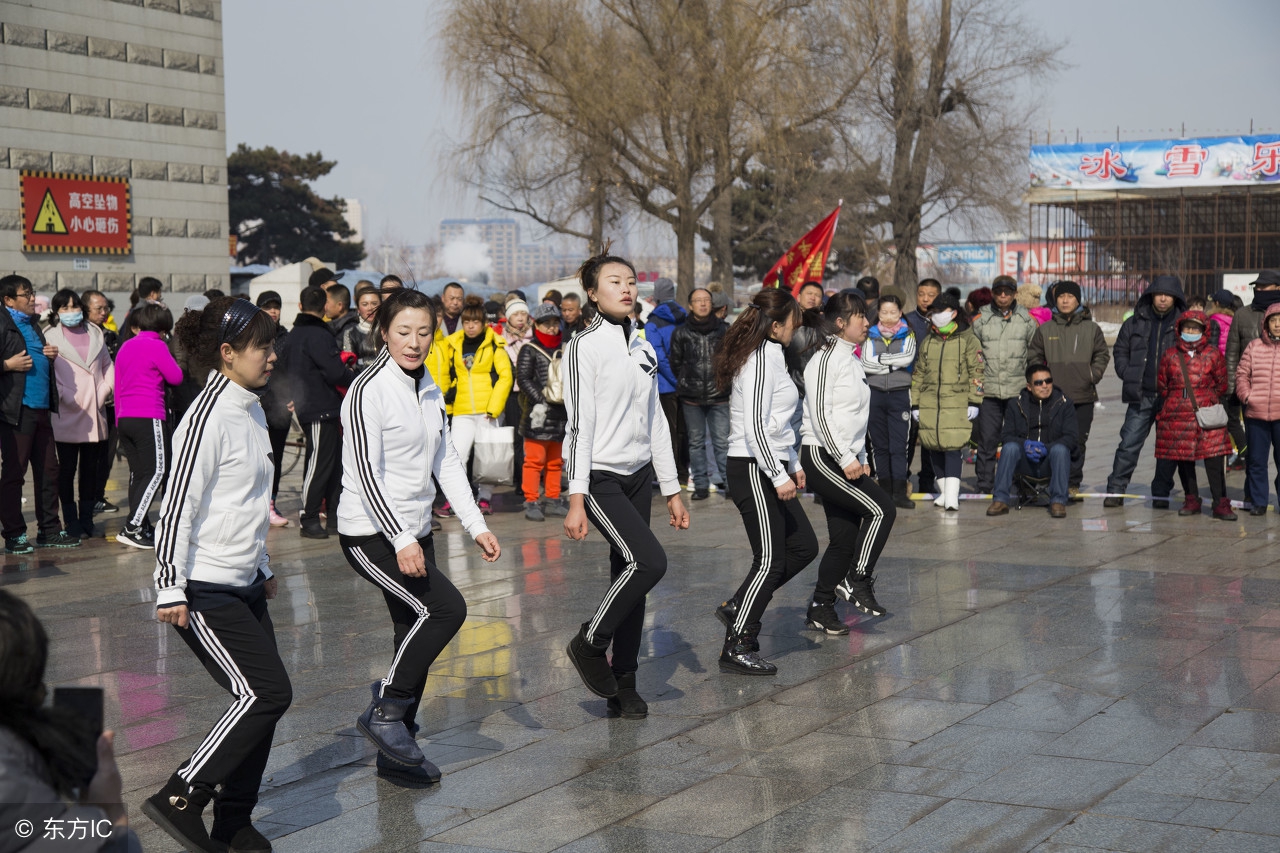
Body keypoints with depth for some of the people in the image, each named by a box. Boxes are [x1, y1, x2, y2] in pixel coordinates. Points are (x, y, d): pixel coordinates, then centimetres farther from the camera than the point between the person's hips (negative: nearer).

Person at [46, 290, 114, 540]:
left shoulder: (95, 334, 14)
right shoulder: (51, 337, -1)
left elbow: (108, 365, 15)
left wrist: (105, 390, 0)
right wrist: (66, 398, -13)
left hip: (95, 415, 4)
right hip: (67, 416, -4)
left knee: (91, 468, 9)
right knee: (67, 469, 1)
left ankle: (86, 519, 17)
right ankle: (71, 521, 8)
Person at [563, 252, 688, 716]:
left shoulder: (643, 348, 14)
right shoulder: (586, 345, -8)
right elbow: (579, 423, -13)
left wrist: (672, 490, 16)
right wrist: (576, 500, -18)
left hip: (638, 475, 7)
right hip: (600, 476, -7)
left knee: (628, 575, 6)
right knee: (649, 561, -20)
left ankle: (623, 684, 14)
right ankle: (589, 644, -1)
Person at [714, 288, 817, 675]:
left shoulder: (770, 356, 16)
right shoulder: (761, 360, -16)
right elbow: (756, 426, -22)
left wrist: (792, 462, 24)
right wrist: (779, 475, -21)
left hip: (768, 468, 10)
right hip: (754, 470, -10)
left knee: (804, 546, 11)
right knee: (770, 560, -6)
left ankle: (738, 609, 17)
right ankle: (737, 648, 2)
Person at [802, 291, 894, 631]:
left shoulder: (852, 360, 18)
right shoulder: (826, 358, -11)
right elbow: (820, 416, -18)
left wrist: (861, 459, 17)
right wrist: (846, 459, -20)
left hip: (844, 460, 9)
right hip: (821, 456, -9)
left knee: (845, 539, 6)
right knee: (882, 508, -17)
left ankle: (821, 608, 14)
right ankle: (857, 581, -9)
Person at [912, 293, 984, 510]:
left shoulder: (968, 339, 2)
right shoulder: (927, 342, 16)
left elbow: (976, 372, -1)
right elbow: (918, 374, 18)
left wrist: (974, 402, -8)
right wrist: (915, 404, 13)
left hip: (957, 404, -5)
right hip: (929, 404, 5)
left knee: (952, 447, -13)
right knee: (934, 449, 4)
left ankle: (952, 496, -16)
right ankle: (944, 491, 17)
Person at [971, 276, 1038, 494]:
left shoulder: (1027, 319, 7)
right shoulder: (981, 319, 6)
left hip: (1018, 390, 0)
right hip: (989, 389, 0)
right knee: (987, 439, 1)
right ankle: (984, 486, 9)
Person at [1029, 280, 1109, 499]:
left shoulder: (1091, 329, 8)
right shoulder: (1045, 329, 8)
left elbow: (1102, 354, 14)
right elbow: (1034, 356, 13)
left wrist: (1094, 374, -1)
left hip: (1083, 397, 0)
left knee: (1078, 441, 3)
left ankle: (1073, 484, 12)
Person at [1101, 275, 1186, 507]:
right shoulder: (1135, 323, 9)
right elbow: (1121, 351, 17)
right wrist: (1127, 375, 3)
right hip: (1141, 396, 1)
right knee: (1129, 444, -3)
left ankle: (1161, 492, 17)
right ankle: (1115, 490, 1)